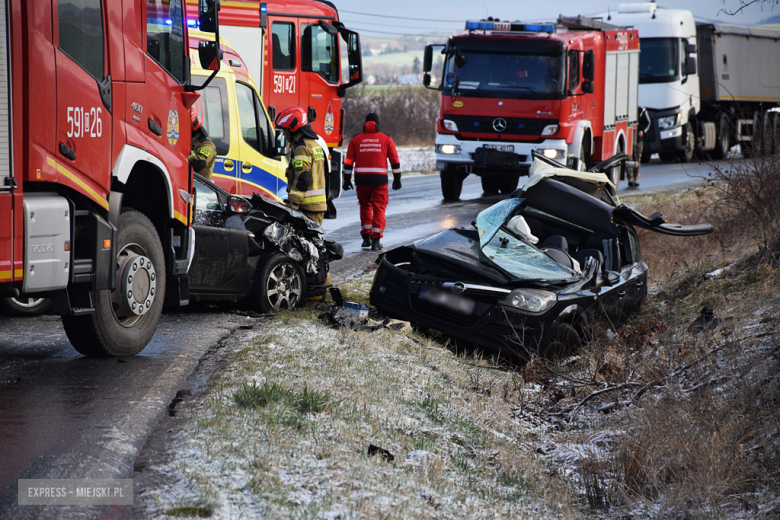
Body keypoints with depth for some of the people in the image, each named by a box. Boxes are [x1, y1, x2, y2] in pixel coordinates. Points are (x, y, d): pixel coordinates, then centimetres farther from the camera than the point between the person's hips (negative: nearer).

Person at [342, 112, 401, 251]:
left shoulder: (356, 139, 7)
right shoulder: (386, 138, 5)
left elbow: (349, 161, 5)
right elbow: (394, 160, 5)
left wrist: (347, 180, 8)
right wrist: (397, 178, 12)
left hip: (361, 178, 1)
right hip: (380, 178, -1)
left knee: (365, 206, 18)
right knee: (379, 208, 4)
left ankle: (366, 236, 12)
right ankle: (376, 240, -3)